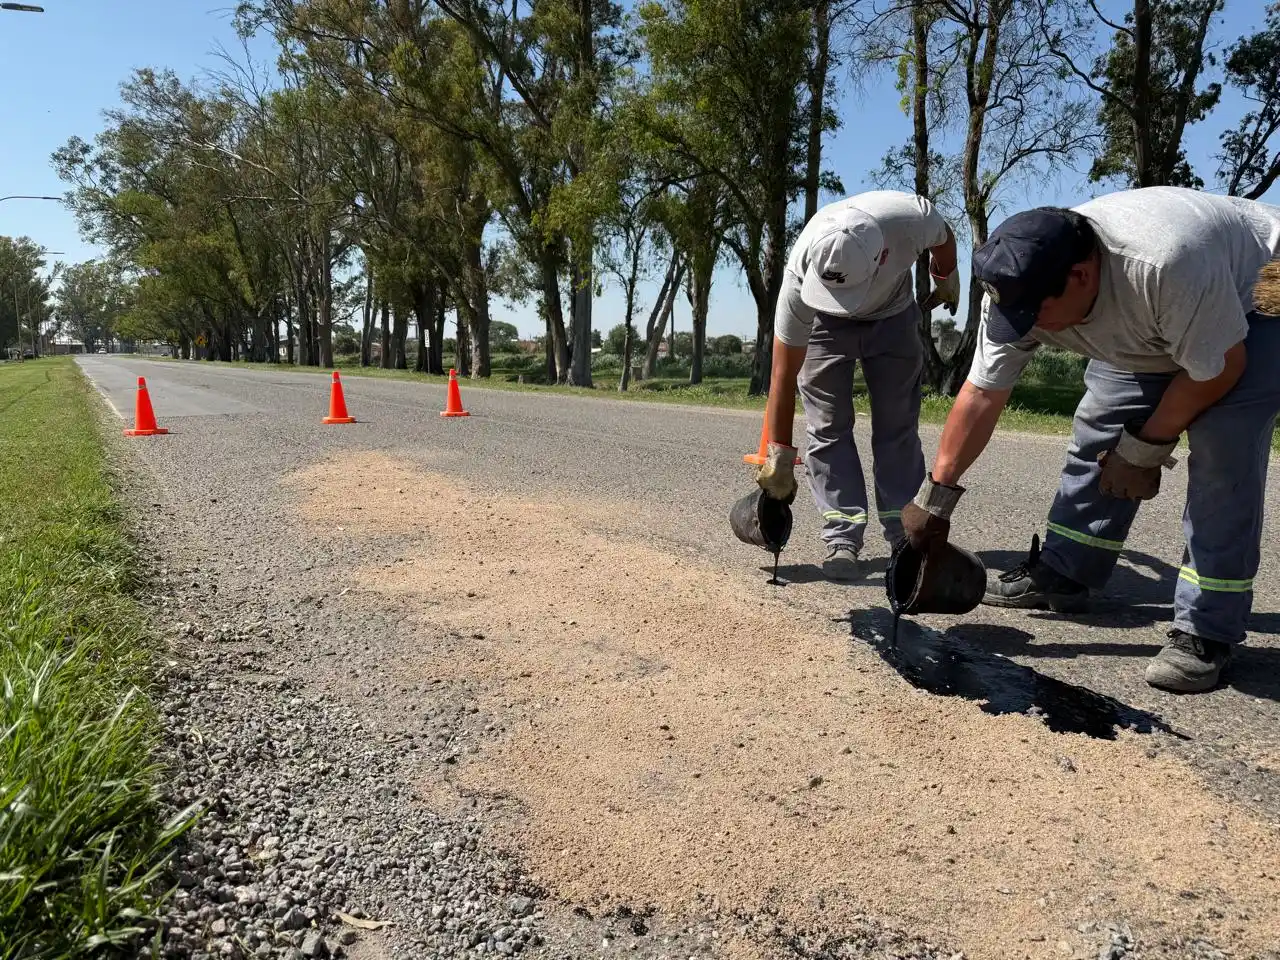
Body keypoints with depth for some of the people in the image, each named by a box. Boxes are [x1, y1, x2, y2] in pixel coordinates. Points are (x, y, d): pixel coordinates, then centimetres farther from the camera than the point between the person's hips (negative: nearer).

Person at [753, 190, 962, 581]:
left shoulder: (912, 218, -38)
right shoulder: (801, 272, -39)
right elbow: (784, 373, -31)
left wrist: (948, 281, 12)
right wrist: (779, 455, -30)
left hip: (893, 317, 2)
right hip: (825, 325, -1)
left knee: (898, 427, -1)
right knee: (828, 427, -10)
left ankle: (905, 534, 6)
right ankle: (843, 539, -5)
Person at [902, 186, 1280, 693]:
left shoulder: (1165, 263, -43)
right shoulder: (1021, 289, -23)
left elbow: (1218, 369, -30)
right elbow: (982, 394, -19)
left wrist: (1145, 447, -19)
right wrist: (935, 496, -17)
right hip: (1150, 333, 6)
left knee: (1221, 450, -21)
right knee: (1098, 436, 1)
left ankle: (1206, 632, -13)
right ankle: (1060, 576, 15)